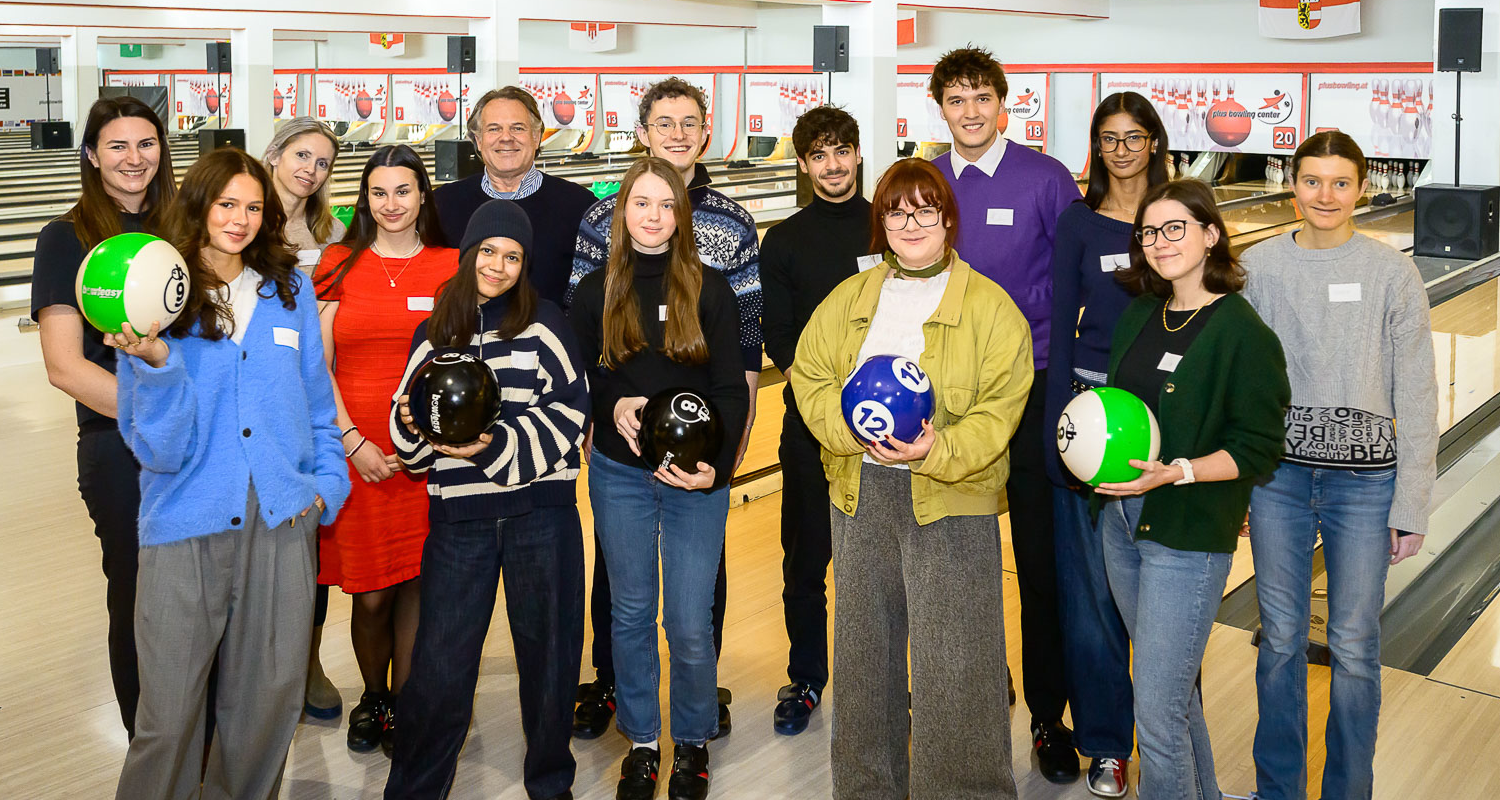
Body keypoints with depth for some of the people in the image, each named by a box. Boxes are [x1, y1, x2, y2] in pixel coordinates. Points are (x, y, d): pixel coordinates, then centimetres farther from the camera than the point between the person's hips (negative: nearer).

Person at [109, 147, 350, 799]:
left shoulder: (291, 288, 9)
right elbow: (158, 447, -7)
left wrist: (327, 481, 6)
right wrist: (156, 364, -22)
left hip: (282, 520, 3)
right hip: (185, 524, -2)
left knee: (272, 696, 10)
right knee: (169, 715, 1)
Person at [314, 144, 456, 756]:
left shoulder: (451, 267, 6)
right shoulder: (339, 264, 6)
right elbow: (318, 365, 3)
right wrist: (355, 440, -7)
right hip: (355, 450, 0)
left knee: (416, 583, 2)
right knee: (370, 592, 2)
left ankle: (402, 706, 19)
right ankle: (372, 697, 27)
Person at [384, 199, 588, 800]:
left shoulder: (544, 323, 2)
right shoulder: (435, 331, 12)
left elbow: (569, 410, -4)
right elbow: (412, 435, 14)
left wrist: (498, 446, -14)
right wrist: (412, 420, -9)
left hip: (541, 510, -2)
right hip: (459, 515, 2)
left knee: (547, 650, 9)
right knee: (439, 660, 4)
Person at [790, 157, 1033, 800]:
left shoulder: (990, 306, -2)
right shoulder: (849, 298, 11)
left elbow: (1000, 407, -9)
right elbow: (809, 374, 7)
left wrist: (938, 451, -24)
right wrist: (852, 424, -12)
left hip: (952, 498, -4)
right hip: (859, 493, 4)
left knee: (953, 662, -2)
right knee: (864, 648, 15)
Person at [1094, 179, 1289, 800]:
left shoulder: (1243, 333, -13)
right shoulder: (1138, 316, 8)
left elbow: (1257, 448, -13)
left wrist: (1175, 473, -24)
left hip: (1188, 538, -7)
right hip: (1120, 520, 7)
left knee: (1157, 711, -4)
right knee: (1174, 685, 22)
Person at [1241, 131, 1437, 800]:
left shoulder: (1393, 274, -4)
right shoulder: (1257, 266, 0)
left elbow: (1415, 398, -3)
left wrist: (1412, 505, -5)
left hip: (1364, 479, -1)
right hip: (1279, 473, 1)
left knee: (1354, 649, 7)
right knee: (1281, 640, 12)